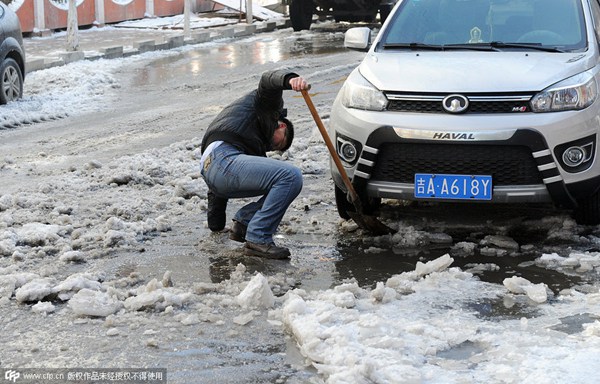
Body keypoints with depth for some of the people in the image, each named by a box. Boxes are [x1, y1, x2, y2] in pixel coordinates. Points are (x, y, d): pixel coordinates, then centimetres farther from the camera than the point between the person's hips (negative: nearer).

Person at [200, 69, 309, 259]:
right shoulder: (269, 104, 22)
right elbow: (268, 80, -4)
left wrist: (215, 223, 44)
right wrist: (290, 79, -26)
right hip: (224, 158, -9)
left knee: (288, 179, 14)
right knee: (291, 176, -20)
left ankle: (243, 222, 9)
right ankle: (258, 239, -18)